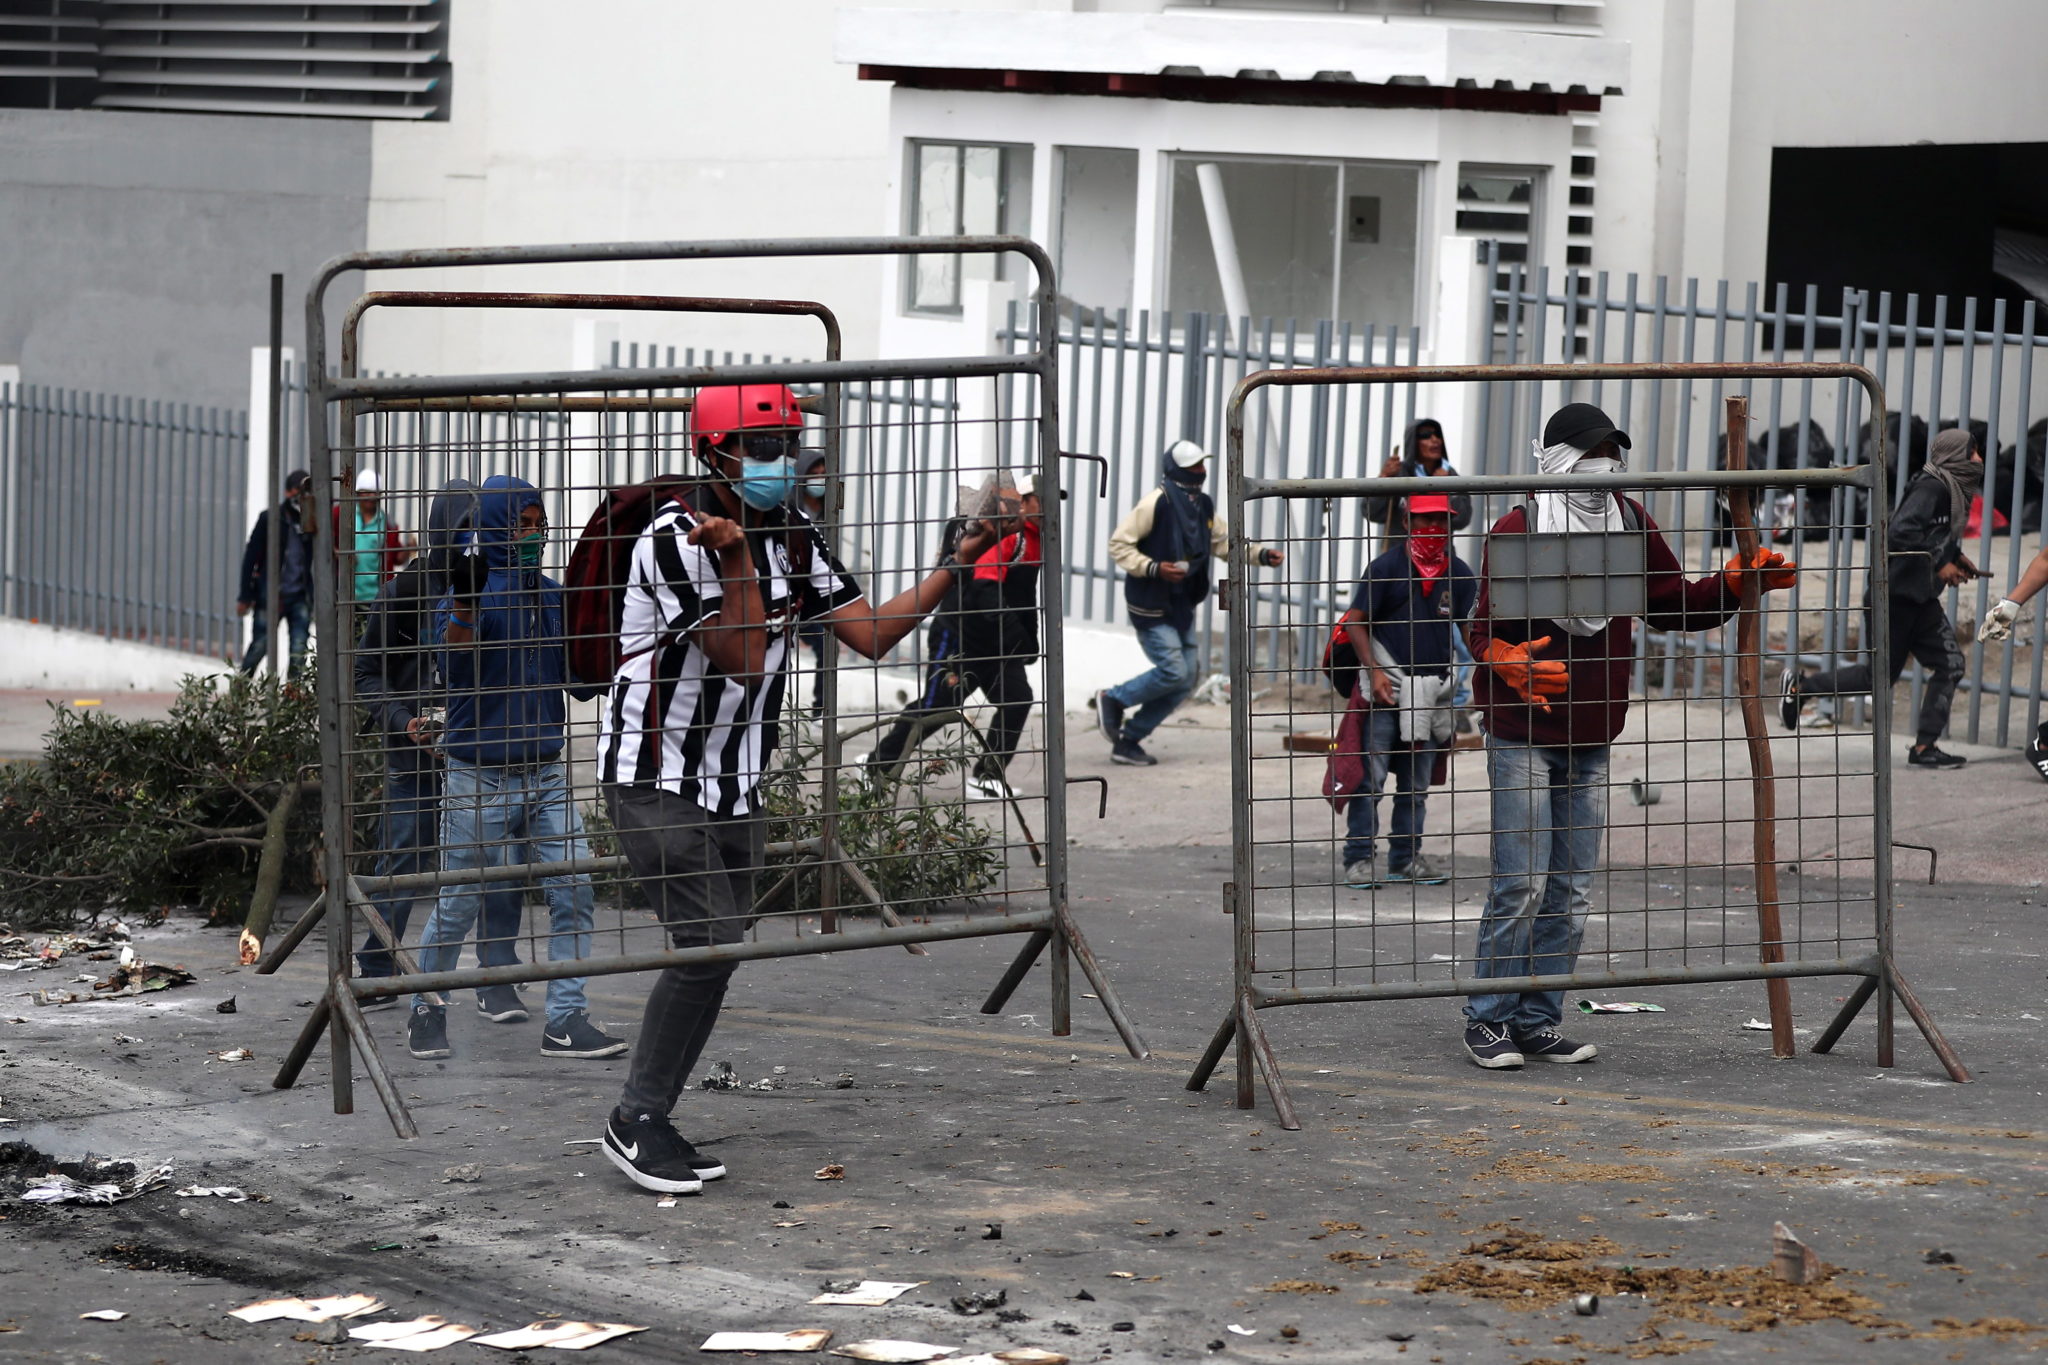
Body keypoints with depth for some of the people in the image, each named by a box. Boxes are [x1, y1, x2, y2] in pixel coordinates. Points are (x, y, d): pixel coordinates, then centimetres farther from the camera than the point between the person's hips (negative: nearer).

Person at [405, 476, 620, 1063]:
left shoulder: (553, 595, 8)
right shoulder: (469, 591, -11)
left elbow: (576, 676, 15)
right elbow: (455, 671, -27)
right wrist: (466, 599, -42)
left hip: (545, 772, 5)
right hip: (477, 778, -5)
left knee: (573, 892, -2)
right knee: (458, 905, 3)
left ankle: (565, 1021, 3)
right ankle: (427, 1012, 21)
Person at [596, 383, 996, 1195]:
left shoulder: (793, 540, 5)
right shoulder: (674, 541, -19)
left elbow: (869, 635, 1)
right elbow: (744, 661, -22)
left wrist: (957, 563, -5)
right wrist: (735, 556, -31)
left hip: (736, 785, 8)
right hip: (655, 780, -8)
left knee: (717, 949, 5)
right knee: (708, 943, -16)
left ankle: (647, 1120, 13)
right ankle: (637, 1122, -6)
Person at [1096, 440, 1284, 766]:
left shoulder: (1203, 506, 9)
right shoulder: (1156, 503, -16)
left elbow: (1223, 542, 20)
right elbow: (1119, 544, -15)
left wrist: (1262, 555, 7)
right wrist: (1153, 569, -27)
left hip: (1182, 607, 8)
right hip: (1151, 607, -8)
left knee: (1183, 683, 5)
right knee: (1174, 672, -15)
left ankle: (1127, 740, 15)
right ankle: (1112, 699, 7)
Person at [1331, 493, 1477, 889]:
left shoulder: (1459, 573, 7)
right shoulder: (1386, 567, -4)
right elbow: (1356, 622, -4)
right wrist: (1374, 671, -13)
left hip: (1434, 688, 4)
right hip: (1387, 686, -4)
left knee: (1417, 782, 10)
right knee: (1370, 775, -7)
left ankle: (1406, 857, 19)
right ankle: (1359, 858, -3)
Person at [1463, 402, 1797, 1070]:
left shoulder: (1630, 525, 9)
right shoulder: (1517, 530, -9)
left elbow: (1674, 606, 18)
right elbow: (1483, 629, -10)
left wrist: (1737, 582, 5)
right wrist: (1513, 663, -31)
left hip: (1590, 742, 6)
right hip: (1522, 737, -6)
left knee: (1570, 892, 8)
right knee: (1520, 886, -9)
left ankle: (1538, 1023, 15)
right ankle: (1488, 1020, 2)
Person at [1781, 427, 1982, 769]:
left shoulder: (1954, 492, 13)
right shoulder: (1931, 488, -18)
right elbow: (1902, 533, -28)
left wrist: (1956, 557, 13)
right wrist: (1940, 565, -22)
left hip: (1920, 598, 10)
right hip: (1893, 595, -10)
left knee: (1950, 664, 0)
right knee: (1879, 677, -2)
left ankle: (1925, 747, 3)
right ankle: (1800, 686, 12)